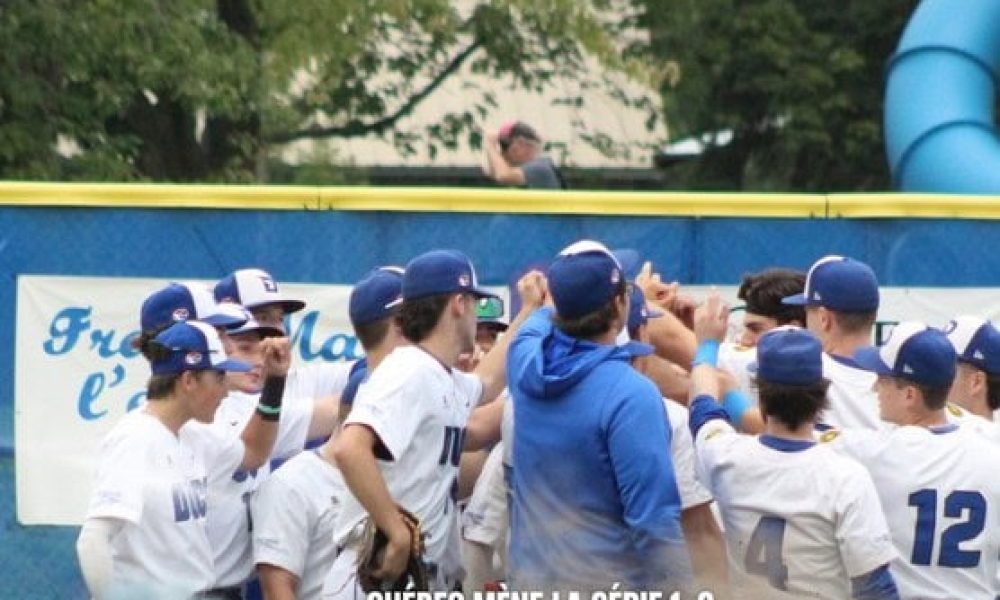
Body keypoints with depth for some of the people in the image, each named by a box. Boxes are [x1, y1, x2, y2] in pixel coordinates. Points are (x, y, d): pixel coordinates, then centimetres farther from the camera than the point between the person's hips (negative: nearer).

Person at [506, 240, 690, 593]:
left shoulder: (526, 363, 1)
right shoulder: (630, 395, -19)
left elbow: (539, 322, 28)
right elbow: (653, 519, -20)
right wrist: (677, 592, -14)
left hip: (531, 583, 7)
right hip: (606, 587, -7)